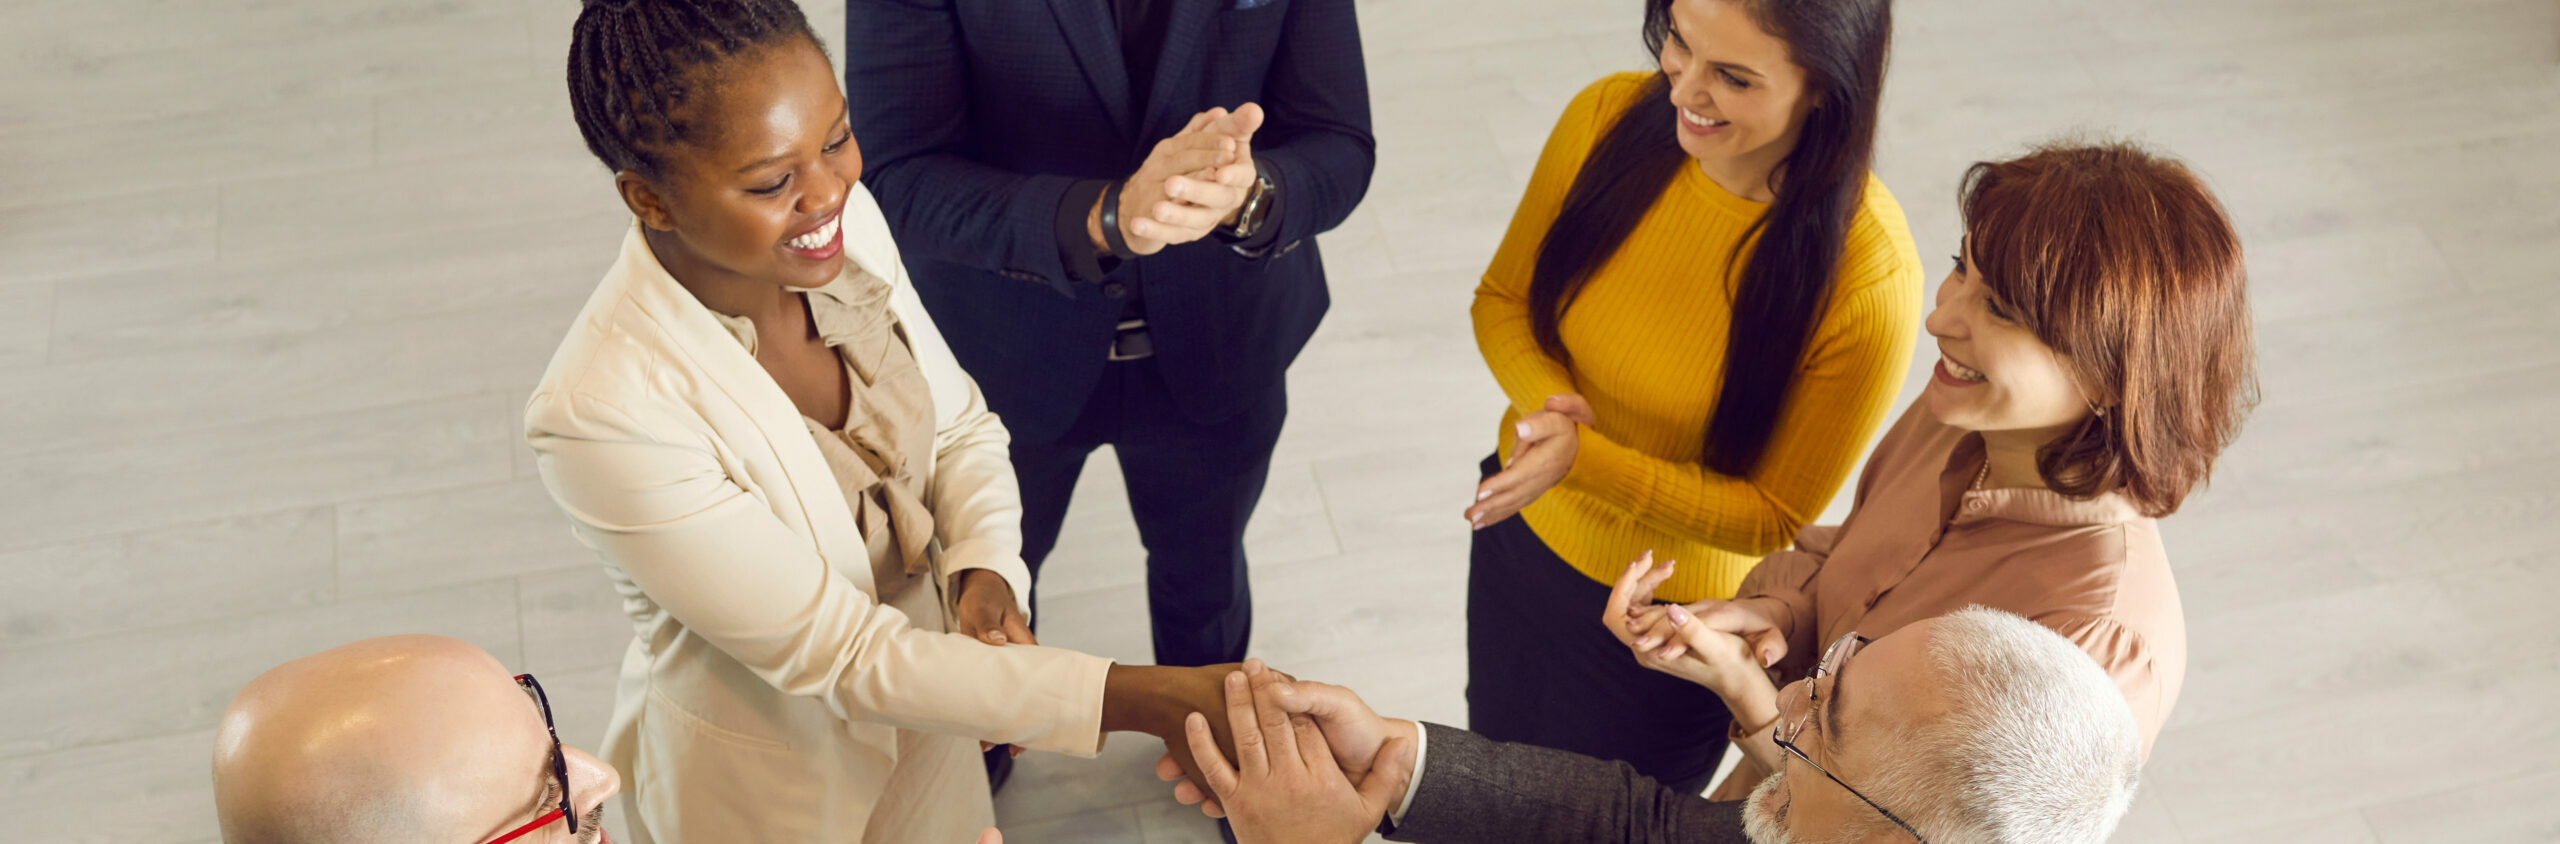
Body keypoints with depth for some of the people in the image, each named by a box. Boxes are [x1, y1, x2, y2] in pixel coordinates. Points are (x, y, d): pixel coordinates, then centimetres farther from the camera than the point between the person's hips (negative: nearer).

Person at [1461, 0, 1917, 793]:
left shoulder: (1866, 274, -32)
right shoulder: (1609, 116, -20)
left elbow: (1776, 519, -21)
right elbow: (1502, 298, -3)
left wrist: (1584, 458, -34)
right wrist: (1551, 401, -25)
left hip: (1671, 611, -4)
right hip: (1523, 534, 4)